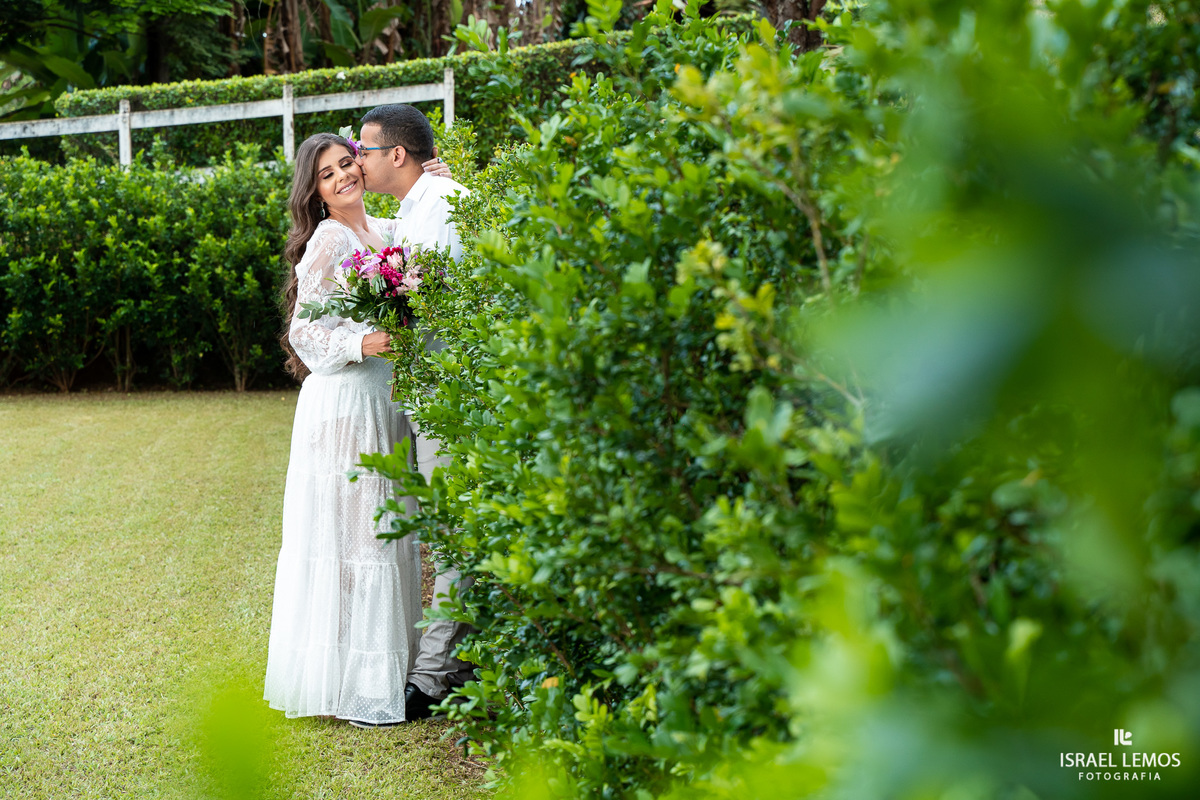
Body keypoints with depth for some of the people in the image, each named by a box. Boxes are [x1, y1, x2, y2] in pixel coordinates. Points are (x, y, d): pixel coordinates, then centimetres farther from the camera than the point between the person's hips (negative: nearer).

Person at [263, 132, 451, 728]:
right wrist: (361, 342, -25)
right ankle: (349, 684, 3)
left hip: (384, 401, 8)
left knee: (382, 532, 12)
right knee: (348, 531, -4)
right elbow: (305, 330, -11)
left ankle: (385, 671, 22)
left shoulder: (385, 230, 12)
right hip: (343, 403, -8)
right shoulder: (329, 240, -9)